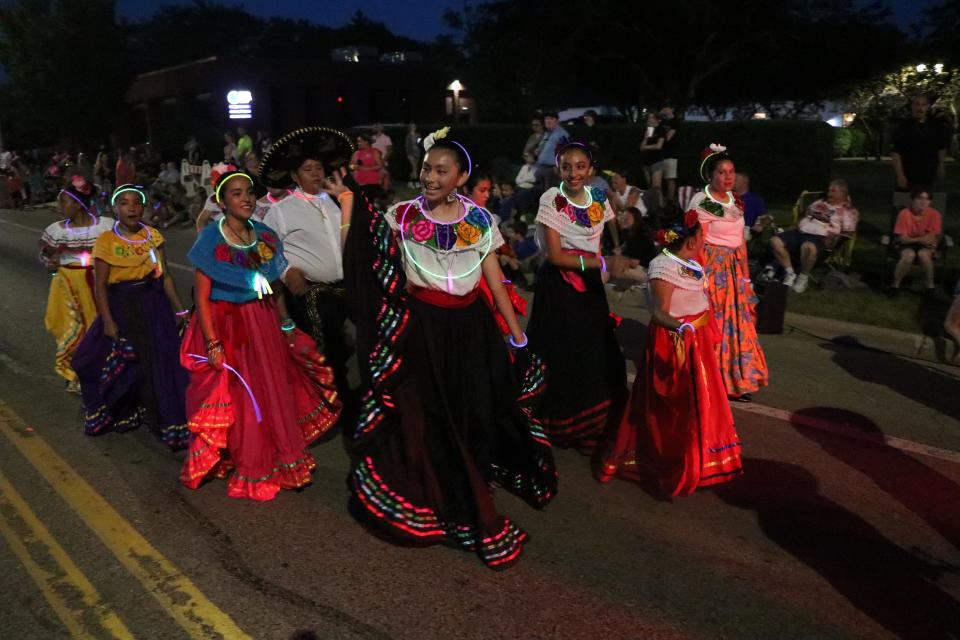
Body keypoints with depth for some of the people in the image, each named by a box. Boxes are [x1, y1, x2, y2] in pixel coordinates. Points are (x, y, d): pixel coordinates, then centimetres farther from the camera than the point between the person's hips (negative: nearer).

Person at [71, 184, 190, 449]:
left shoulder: (153, 236, 3)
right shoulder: (106, 241, -5)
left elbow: (165, 276, 5)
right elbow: (101, 286, -6)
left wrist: (180, 309, 2)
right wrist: (107, 320, -12)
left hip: (154, 305, 2)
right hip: (121, 308, -2)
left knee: (162, 362, 2)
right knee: (123, 368, 6)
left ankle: (169, 422, 14)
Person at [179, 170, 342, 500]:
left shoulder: (266, 236, 3)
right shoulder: (211, 240, -11)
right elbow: (202, 297, -12)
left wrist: (287, 325, 9)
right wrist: (213, 344, -17)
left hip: (265, 325, 5)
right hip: (227, 326, -5)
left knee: (274, 392, 11)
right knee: (236, 399, 5)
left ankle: (277, 464, 30)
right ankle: (247, 471, 24)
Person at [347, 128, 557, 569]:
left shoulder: (480, 221, 2)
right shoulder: (401, 215, 0)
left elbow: (497, 285, 4)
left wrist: (519, 341, 1)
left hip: (470, 330, 1)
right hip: (420, 330, -1)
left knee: (470, 418, 6)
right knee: (425, 420, 5)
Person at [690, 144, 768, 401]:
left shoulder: (735, 200, 12)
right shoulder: (701, 201, -10)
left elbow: (740, 240, 16)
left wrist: (746, 274, 15)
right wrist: (701, 277, -18)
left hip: (735, 269, 7)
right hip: (712, 268, -7)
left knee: (738, 322, 9)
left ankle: (737, 379, 21)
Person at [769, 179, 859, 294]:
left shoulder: (848, 211, 9)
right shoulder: (820, 202, 27)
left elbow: (848, 232, 1)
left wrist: (834, 238, -17)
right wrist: (795, 227, 12)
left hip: (820, 236, -6)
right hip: (800, 231, 6)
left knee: (808, 247, -44)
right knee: (775, 241, -18)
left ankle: (804, 276, -17)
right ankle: (790, 273, -7)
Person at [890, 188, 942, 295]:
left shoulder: (934, 214, -14)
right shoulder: (904, 214, -16)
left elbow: (932, 238, -11)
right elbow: (903, 239, -16)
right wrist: (920, 239, -28)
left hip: (926, 246, 1)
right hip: (907, 244, -1)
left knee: (923, 254, -33)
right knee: (909, 255, -33)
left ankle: (930, 286, -13)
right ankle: (895, 285, -13)